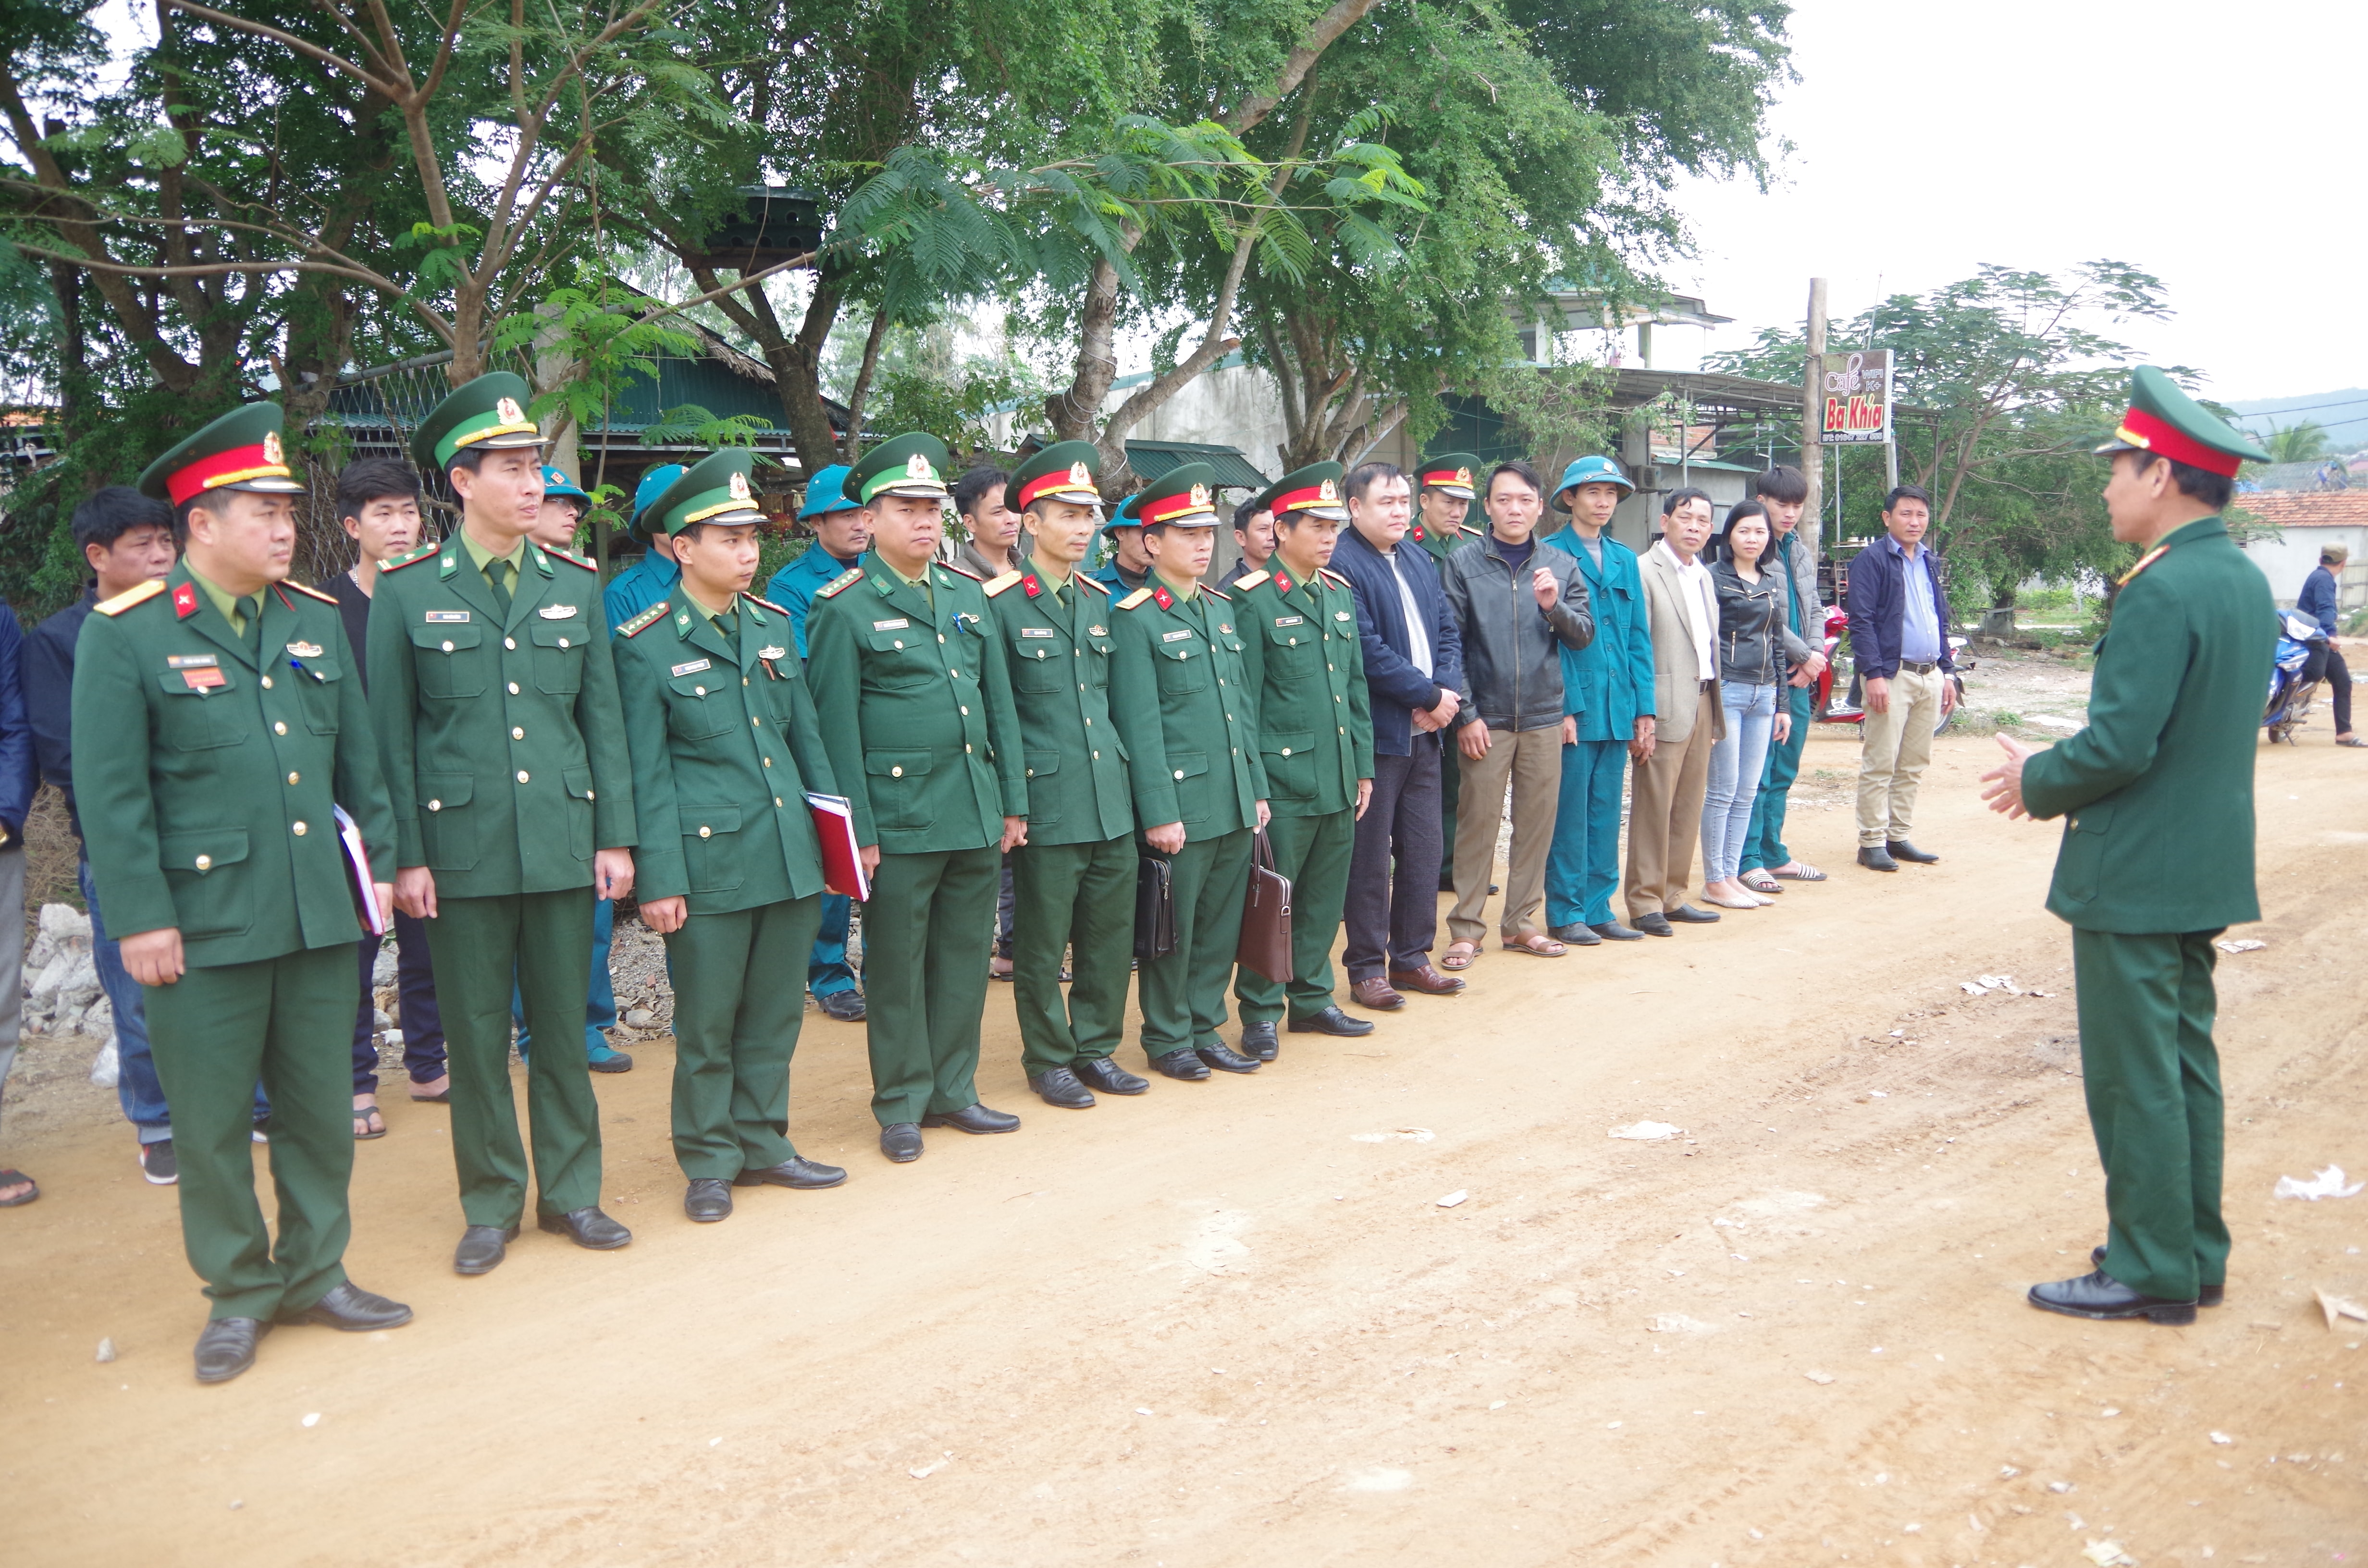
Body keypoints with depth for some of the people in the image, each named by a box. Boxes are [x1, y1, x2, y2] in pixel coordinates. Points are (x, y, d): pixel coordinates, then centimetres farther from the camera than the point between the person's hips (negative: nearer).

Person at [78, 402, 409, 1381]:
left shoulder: (317, 620, 9)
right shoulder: (127, 633, -6)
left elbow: (357, 757, 14)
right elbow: (111, 791, -8)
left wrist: (378, 862, 10)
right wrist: (140, 919, -11)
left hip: (321, 913, 4)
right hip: (205, 921, -4)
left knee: (321, 1106, 12)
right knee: (211, 1119, 6)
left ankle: (315, 1273, 27)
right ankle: (239, 1293, 23)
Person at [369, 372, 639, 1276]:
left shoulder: (576, 585, 7)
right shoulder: (407, 591, 0)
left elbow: (603, 719, 8)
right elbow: (390, 735, -1)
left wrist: (616, 836, 3)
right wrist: (404, 856, -6)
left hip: (563, 842, 2)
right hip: (460, 847, -2)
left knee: (564, 1025, 10)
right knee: (476, 1034, 7)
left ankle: (571, 1191, 23)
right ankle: (491, 1204, 21)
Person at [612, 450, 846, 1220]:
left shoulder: (774, 625, 10)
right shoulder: (646, 645, -6)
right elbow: (646, 775, -7)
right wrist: (659, 879, -10)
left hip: (791, 855, 5)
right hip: (711, 861, -5)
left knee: (775, 1011, 13)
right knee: (707, 1019, 5)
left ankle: (762, 1141, 28)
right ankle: (709, 1162, 20)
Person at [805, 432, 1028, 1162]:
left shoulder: (968, 592, 11)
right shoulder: (843, 607, -6)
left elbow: (998, 700, 13)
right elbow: (836, 725, -9)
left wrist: (1013, 800, 10)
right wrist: (859, 830, -12)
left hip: (977, 813, 6)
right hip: (900, 817, -5)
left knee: (966, 957, 12)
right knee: (898, 966, 5)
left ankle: (953, 1089, 26)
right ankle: (902, 1106, 18)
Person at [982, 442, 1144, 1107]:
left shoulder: (1100, 600, 12)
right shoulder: (1000, 604, -7)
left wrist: (1126, 775, 16)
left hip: (1111, 802, 6)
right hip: (1046, 804, -6)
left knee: (1111, 934, 11)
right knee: (1042, 944, 5)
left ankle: (1096, 1047, 26)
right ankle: (1048, 1059, 20)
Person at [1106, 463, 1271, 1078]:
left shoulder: (1221, 609, 13)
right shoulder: (1135, 618, -9)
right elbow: (1139, 725, -13)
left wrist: (1257, 789, 13)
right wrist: (1158, 813, -16)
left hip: (1234, 803, 7)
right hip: (1181, 805, -7)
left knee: (1222, 925, 12)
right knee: (1173, 929, 4)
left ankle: (1206, 1028, 25)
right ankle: (1167, 1038, 18)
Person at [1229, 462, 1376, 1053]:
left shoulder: (1339, 594, 11)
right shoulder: (1254, 600, -9)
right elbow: (1243, 701, -10)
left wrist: (1363, 766, 13)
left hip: (1338, 781, 6)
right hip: (1284, 781, -6)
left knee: (1325, 899, 14)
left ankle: (1312, 998, 27)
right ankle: (1260, 1014, 13)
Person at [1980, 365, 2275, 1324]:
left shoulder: (2160, 589, -21)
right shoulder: (2247, 581, 9)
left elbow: (2119, 743, -25)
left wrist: (2038, 785, -6)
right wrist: (2061, 775, 14)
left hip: (2133, 876, -9)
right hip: (2208, 869, 9)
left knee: (2134, 1076, 1)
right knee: (2185, 1062, 17)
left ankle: (2151, 1271, 10)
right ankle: (2195, 1254, 27)